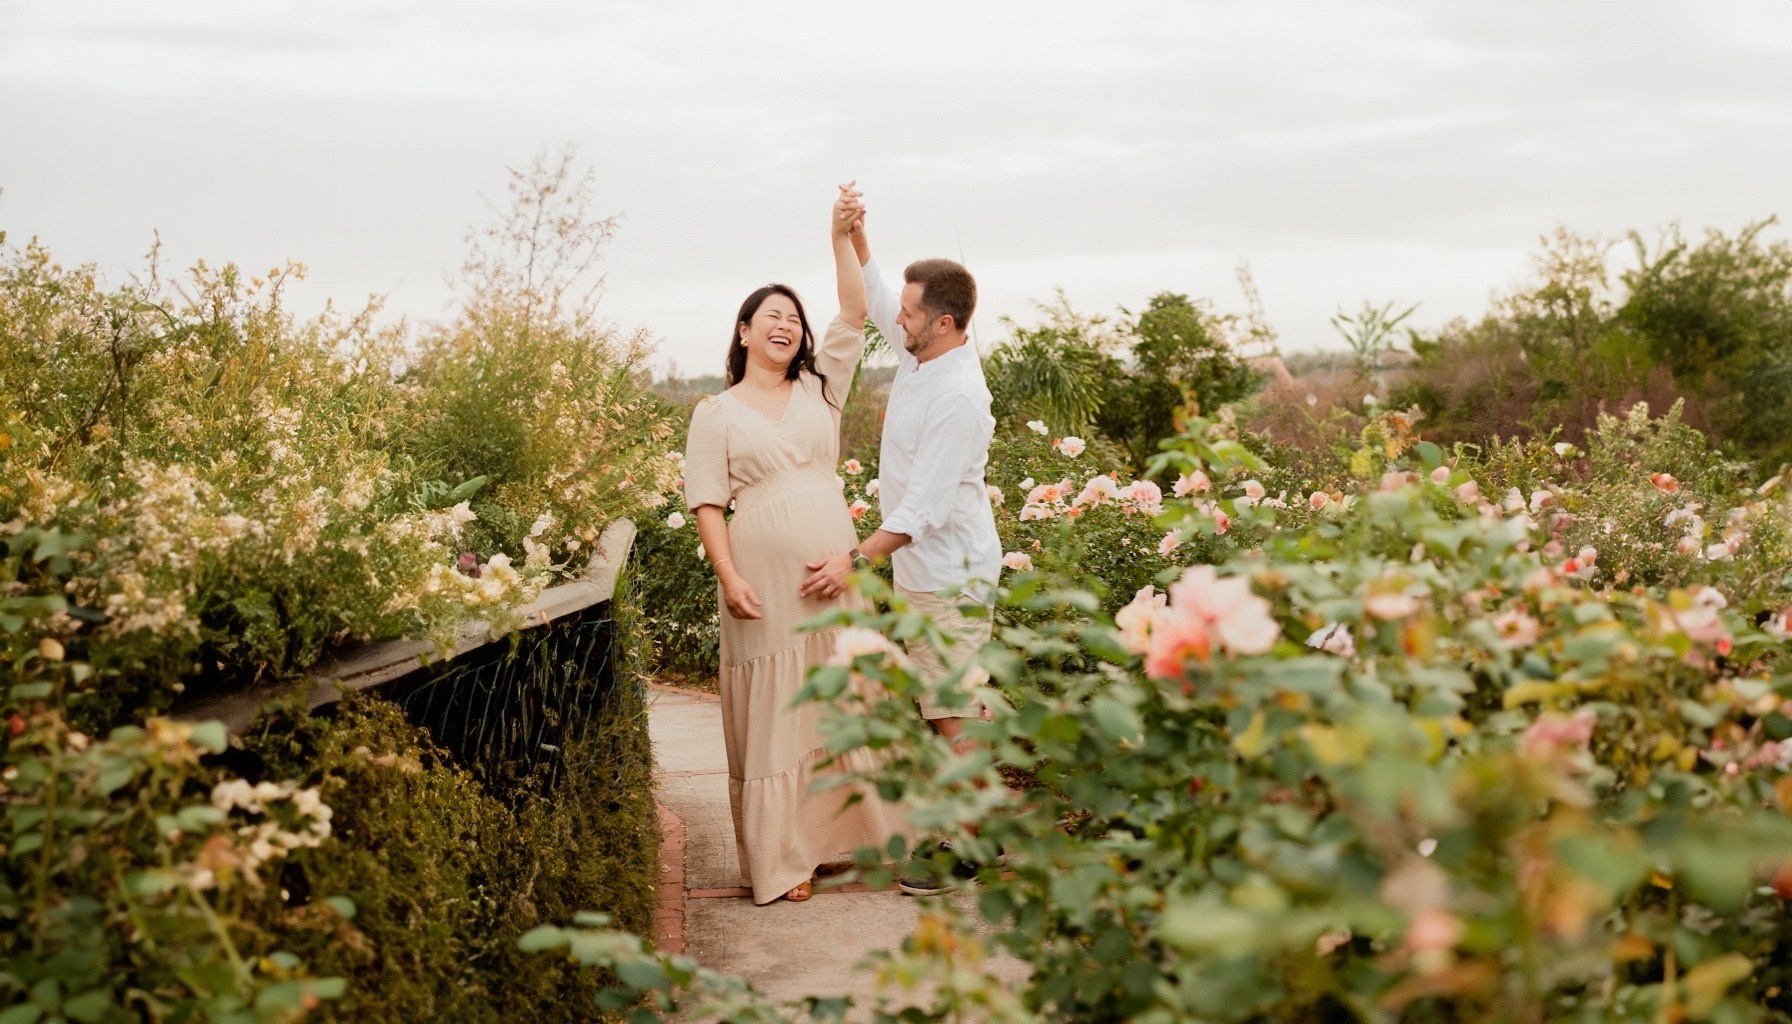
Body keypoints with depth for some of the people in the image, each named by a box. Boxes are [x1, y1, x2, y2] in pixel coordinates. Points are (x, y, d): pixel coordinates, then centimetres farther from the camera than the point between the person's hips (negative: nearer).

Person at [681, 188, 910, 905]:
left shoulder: (819, 389, 14)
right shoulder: (716, 415, 5)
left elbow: (854, 316, 6)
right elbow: (708, 503, -1)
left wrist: (843, 238, -2)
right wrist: (729, 577, -12)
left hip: (835, 577, 3)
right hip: (765, 586, -3)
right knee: (774, 718, 0)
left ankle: (854, 836, 17)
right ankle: (783, 860, 6)